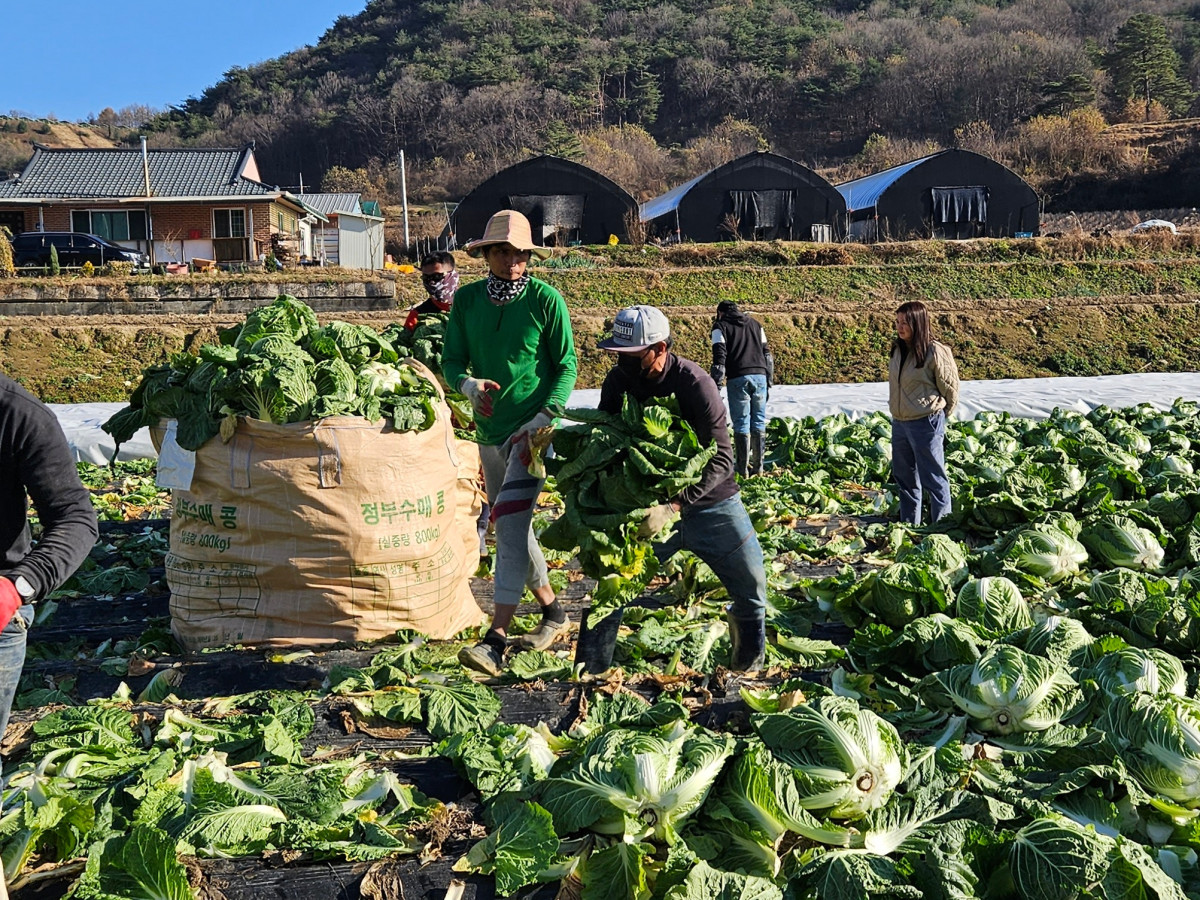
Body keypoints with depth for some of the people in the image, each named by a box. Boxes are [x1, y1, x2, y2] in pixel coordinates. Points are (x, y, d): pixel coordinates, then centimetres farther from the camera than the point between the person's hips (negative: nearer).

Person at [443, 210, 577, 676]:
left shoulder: (546, 299, -8)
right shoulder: (467, 300, 4)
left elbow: (566, 365, -5)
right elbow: (451, 359, 5)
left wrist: (544, 417, -18)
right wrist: (468, 383, -19)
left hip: (534, 427, -6)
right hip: (490, 429, 6)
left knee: (510, 520, -18)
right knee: (512, 528, 14)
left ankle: (496, 640, -19)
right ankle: (553, 611, 32)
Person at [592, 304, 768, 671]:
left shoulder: (694, 383, -26)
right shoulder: (618, 380, -11)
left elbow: (721, 459, -29)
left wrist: (672, 506, -39)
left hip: (710, 502, -3)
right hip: (650, 502, 3)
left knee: (751, 588, 4)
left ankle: (748, 666, 35)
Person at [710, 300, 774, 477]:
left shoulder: (720, 326, 7)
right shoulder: (755, 325, 22)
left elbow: (719, 358, -4)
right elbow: (767, 354, 18)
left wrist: (716, 385, -3)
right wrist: (769, 382, 21)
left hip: (737, 378, -4)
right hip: (760, 376, 4)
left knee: (741, 423, 0)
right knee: (759, 422, 9)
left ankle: (742, 468, 2)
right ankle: (757, 466, 13)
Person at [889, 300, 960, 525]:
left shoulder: (935, 352, -16)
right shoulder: (898, 350, 5)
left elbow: (950, 388, -7)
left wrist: (939, 416, 4)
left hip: (926, 424, -8)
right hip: (899, 423, 8)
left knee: (933, 479, 0)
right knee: (904, 477, 17)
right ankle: (908, 524, 31)